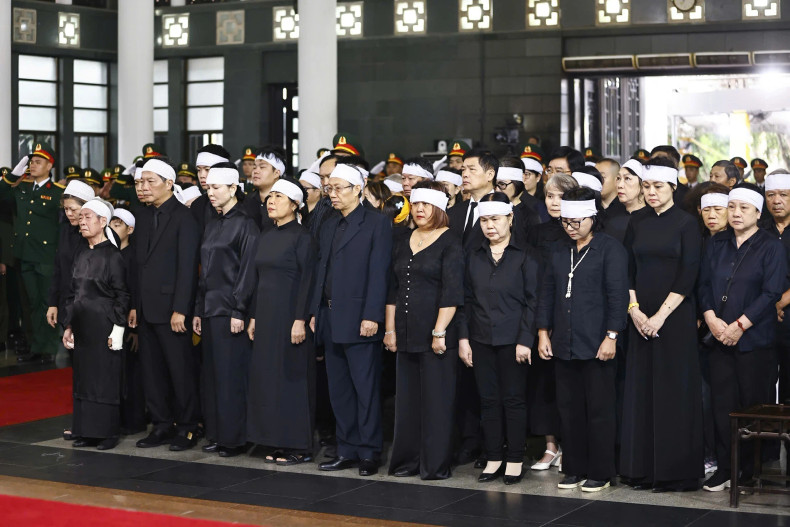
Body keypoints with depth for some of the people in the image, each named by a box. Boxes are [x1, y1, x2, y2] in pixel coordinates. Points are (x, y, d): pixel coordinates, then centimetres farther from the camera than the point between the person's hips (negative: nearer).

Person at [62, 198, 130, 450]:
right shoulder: (81, 257, 12)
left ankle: (108, 433, 5)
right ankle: (86, 431, 16)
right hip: (82, 325, 7)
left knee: (106, 378, -2)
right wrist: (69, 325, 11)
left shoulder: (113, 256, -8)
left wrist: (117, 330, -15)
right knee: (83, 377, 9)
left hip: (104, 325, -7)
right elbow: (73, 294, 16)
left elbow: (122, 296, -10)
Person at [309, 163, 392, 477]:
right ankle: (347, 450, 17)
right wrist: (316, 312, 11)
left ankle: (369, 453, 5)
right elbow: (322, 271, 17)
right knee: (338, 389, 10)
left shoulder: (376, 224, -5)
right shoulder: (329, 226, 16)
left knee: (365, 388, -2)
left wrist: (371, 316, -17)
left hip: (359, 319, -7)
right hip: (331, 319, 7)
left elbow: (378, 274, -11)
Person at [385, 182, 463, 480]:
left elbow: (451, 293, -12)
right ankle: (408, 461, 18)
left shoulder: (450, 243, -5)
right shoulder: (403, 244, 14)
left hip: (437, 335, -6)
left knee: (436, 399, -2)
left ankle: (436, 464, 4)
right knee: (407, 399, 10)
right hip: (407, 334, 6)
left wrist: (439, 332, -17)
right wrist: (390, 329, 10)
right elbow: (393, 290, 16)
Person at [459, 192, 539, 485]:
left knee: (514, 399, 1)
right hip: (482, 340, 4)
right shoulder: (475, 257, 10)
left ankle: (514, 461, 9)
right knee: (489, 399, 7)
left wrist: (525, 340, -12)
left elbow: (532, 301, -6)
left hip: (512, 340, -4)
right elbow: (467, 300, 11)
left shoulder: (525, 256, -3)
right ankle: (494, 458, 15)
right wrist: (464, 337, 4)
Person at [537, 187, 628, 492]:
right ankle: (574, 469, 19)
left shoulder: (610, 249, -4)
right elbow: (547, 293, 17)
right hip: (564, 346, 6)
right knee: (569, 409, 10)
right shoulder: (560, 252, 15)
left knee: (599, 410, 0)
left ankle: (600, 472, 8)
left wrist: (611, 336, -15)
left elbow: (618, 295, -10)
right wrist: (543, 332, 10)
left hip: (597, 346, -6)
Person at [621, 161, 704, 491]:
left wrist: (661, 314, -15)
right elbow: (628, 270, 9)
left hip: (675, 315, -5)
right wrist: (634, 309, -5)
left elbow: (689, 274, -10)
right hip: (641, 318, 5)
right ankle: (643, 468, 11)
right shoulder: (637, 224, 10)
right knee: (641, 387, 4)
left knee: (673, 388, -3)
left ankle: (676, 470, 3)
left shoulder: (686, 223, -4)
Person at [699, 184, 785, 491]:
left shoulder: (771, 248, -1)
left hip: (755, 339, -4)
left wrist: (740, 325, -14)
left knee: (754, 405, -1)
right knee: (723, 404, 2)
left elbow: (771, 293, -9)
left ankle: (752, 472, 8)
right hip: (720, 338, 4)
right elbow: (704, 285, 9)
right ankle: (725, 469, 8)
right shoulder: (716, 245, 13)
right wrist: (711, 318, -7)